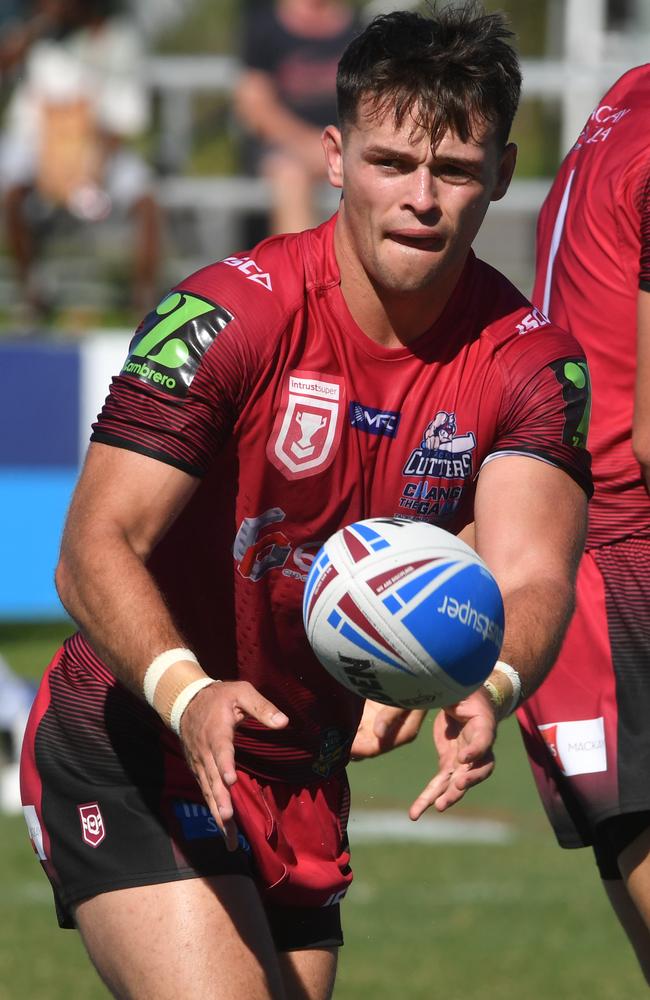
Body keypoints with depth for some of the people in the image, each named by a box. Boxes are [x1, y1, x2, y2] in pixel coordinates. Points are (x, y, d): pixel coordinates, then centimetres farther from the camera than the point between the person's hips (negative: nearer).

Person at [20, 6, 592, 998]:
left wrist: (489, 690, -43)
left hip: (304, 777, 6)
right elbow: (97, 550, -23)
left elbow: (531, 572, -19)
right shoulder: (227, 316, -19)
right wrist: (186, 693, -43)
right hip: (132, 757, -6)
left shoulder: (531, 362, -6)